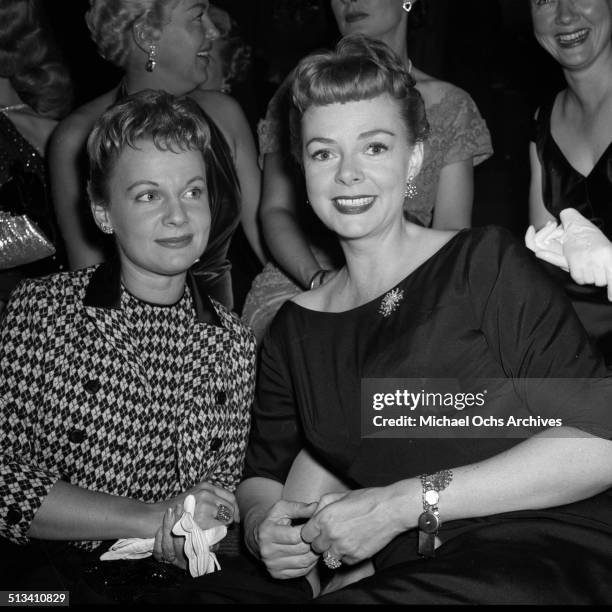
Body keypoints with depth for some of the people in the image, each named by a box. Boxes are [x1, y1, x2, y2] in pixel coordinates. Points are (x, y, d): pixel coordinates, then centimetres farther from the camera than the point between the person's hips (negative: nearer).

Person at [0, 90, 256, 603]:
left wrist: (197, 533, -12)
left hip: (183, 581, 2)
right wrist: (149, 517, -16)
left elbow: (233, 483, 10)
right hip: (57, 580, -1)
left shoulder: (235, 343, 4)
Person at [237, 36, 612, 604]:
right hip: (408, 575, 4)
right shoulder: (294, 330, 11)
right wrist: (261, 524, -7)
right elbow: (262, 473, 17)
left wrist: (406, 503, -15)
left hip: (547, 556, -4)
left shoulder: (485, 265, -3)